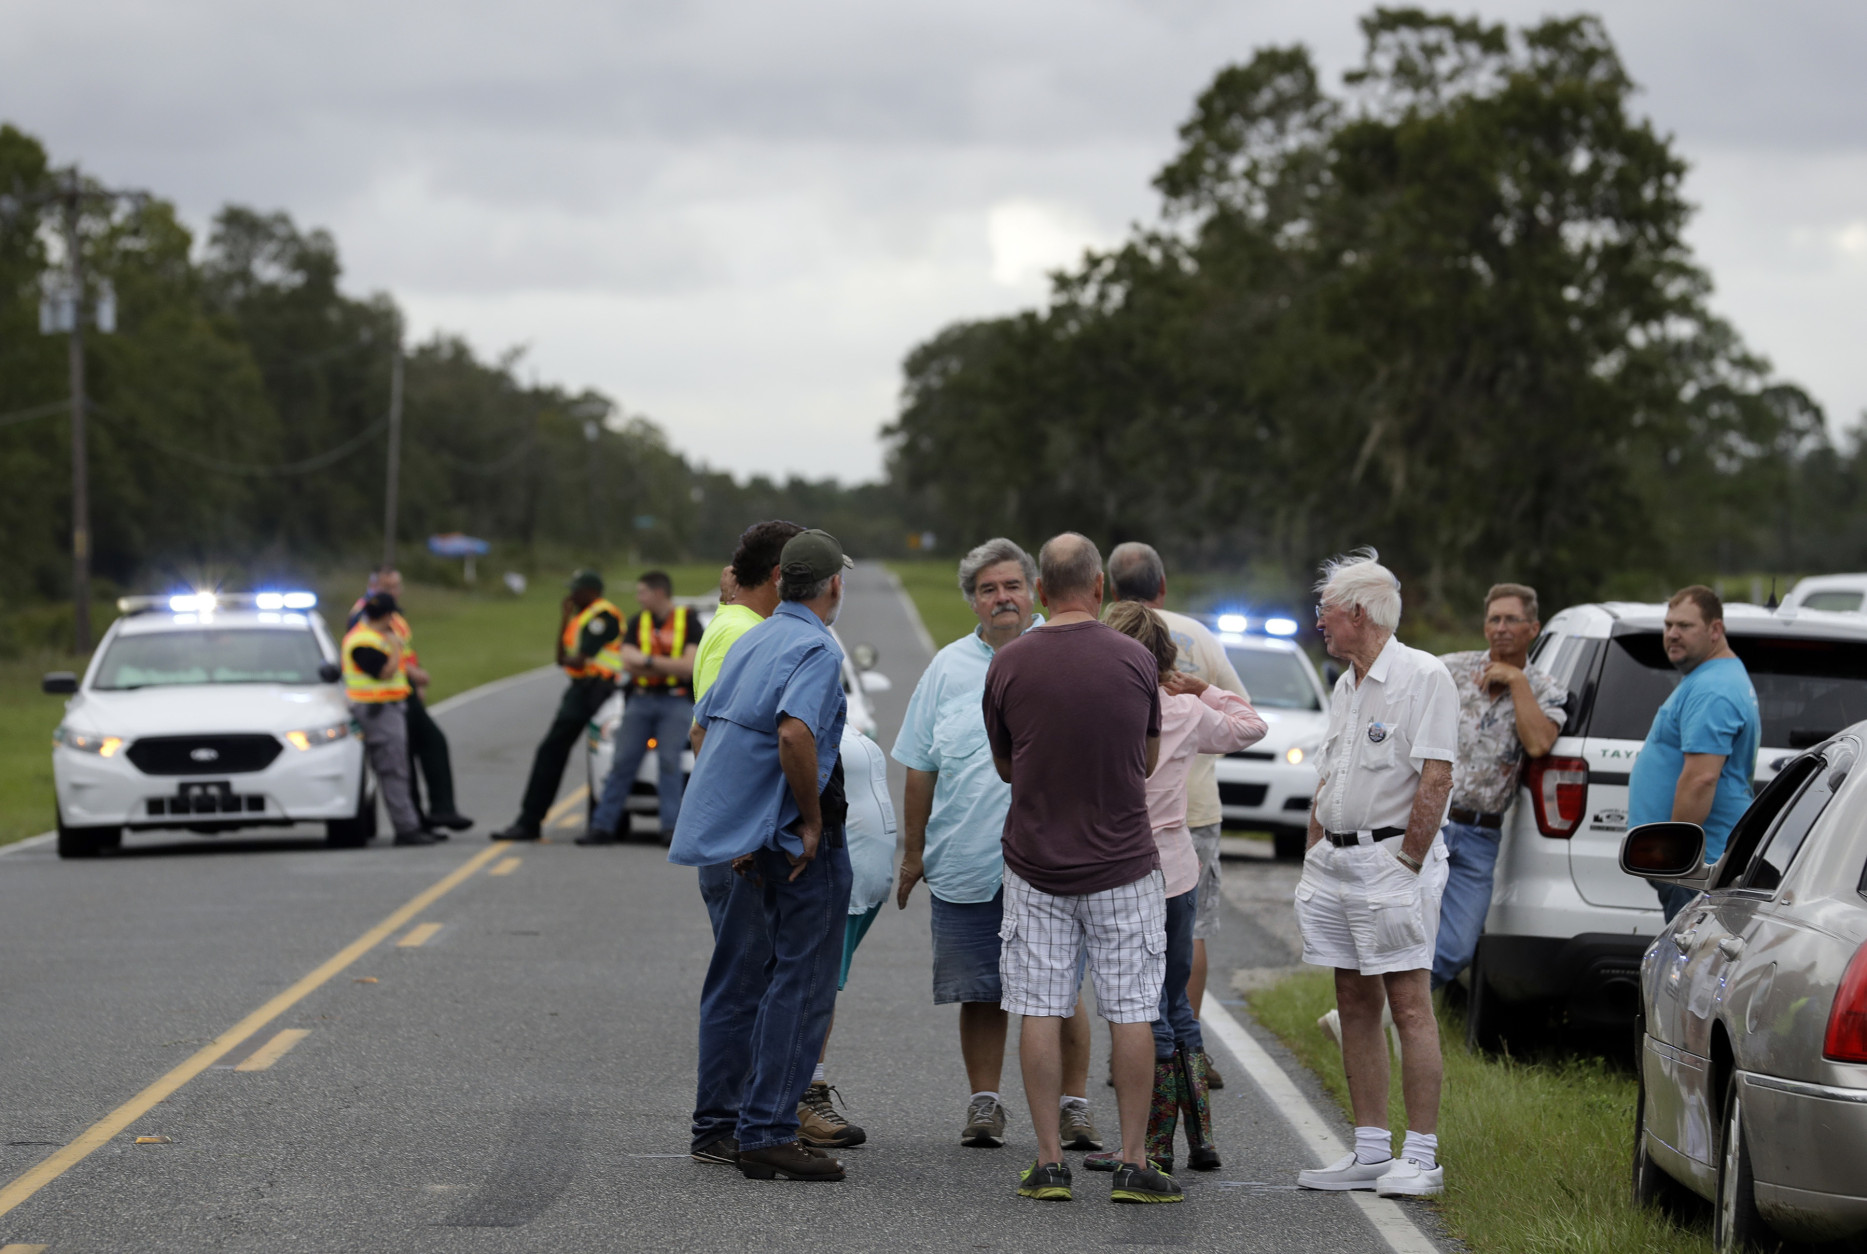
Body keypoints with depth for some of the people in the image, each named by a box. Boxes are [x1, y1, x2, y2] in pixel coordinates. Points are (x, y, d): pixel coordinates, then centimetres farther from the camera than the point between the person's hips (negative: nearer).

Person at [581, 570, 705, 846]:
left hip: (676, 702, -4)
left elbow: (690, 667, -11)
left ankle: (671, 828, -10)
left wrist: (649, 661, -11)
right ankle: (603, 826, 2)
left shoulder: (688, 622, -1)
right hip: (641, 701, 4)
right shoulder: (639, 622, 11)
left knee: (669, 762, -12)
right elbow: (629, 663, 0)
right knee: (623, 762, 0)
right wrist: (671, 666, -8)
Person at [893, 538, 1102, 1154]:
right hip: (965, 865, 2)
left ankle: (1074, 1104, 8)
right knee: (981, 993, 5)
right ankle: (983, 1103, 14)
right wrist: (914, 851, 12)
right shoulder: (950, 667, 11)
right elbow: (920, 768, 14)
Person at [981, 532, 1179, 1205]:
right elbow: (1147, 759, 9)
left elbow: (1006, 766, 8)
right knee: (1131, 1013, 4)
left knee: (1041, 1011, 5)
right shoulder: (1135, 660, -5)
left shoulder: (1008, 664, -4)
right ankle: (1133, 1164, 3)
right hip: (1122, 863, -1)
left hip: (1035, 864, 1)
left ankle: (1049, 1162, 3)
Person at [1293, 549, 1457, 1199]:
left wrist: (1405, 864, -17)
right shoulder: (1344, 688, 18)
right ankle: (1370, 1151, 12)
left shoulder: (1422, 676, -9)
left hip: (1391, 859, -9)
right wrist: (1312, 867, 15)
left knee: (1409, 1004, -8)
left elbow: (1435, 780, -15)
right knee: (1355, 1005, 8)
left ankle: (1421, 1156, -8)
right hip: (1336, 859, 9)